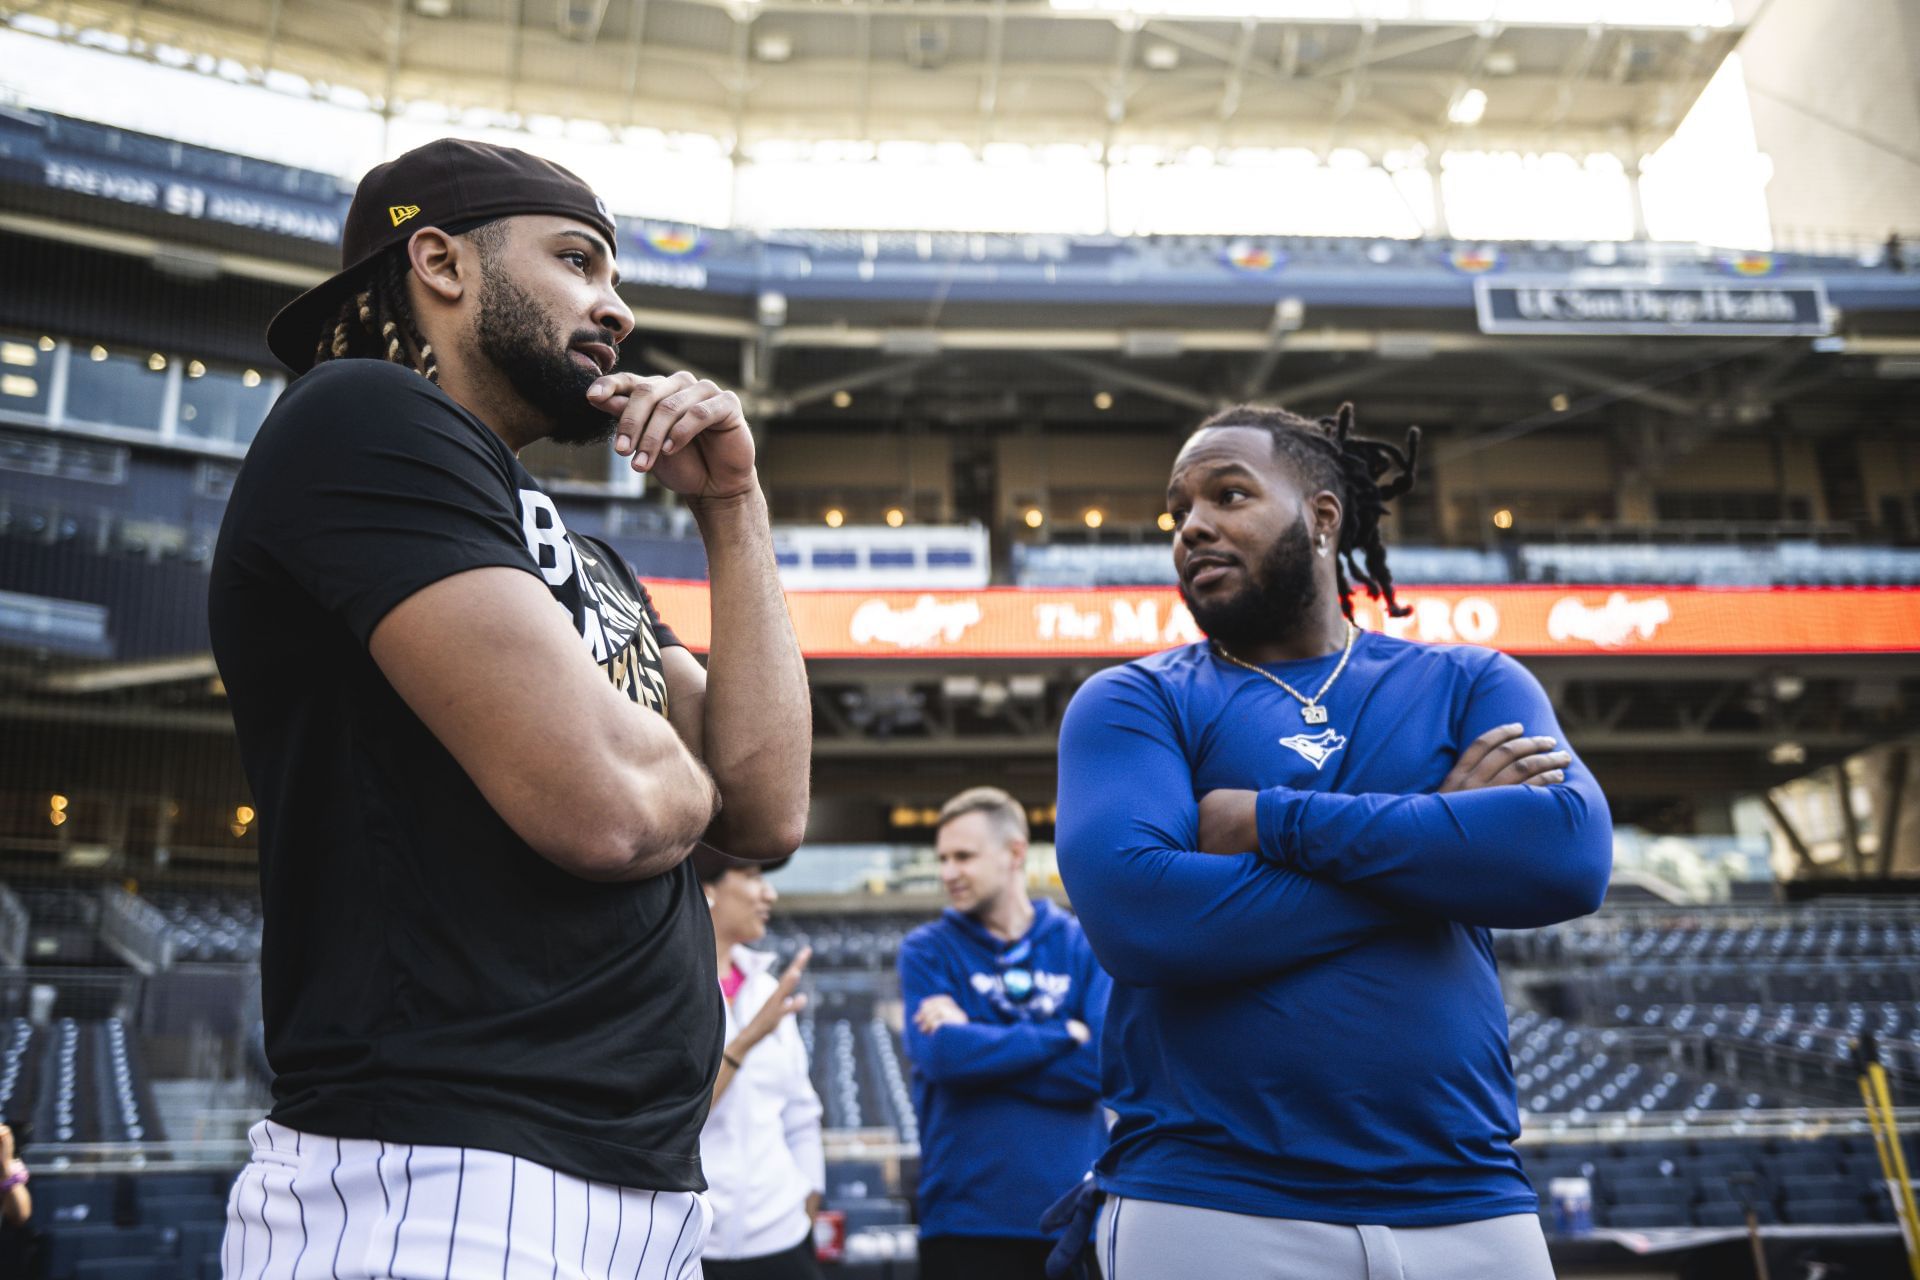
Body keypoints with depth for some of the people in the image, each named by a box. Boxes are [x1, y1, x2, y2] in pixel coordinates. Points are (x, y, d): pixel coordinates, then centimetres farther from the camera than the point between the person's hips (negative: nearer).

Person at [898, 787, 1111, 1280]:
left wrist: (977, 1041, -10)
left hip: (1075, 1214, 1)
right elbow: (942, 1054, -14)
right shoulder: (928, 951, 3)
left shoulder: (1082, 945, 5)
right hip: (968, 1222, -1)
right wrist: (1065, 1034, -9)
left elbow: (1104, 1062, -9)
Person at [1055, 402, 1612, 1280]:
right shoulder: (1134, 703, 1)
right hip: (1207, 1205, -2)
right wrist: (1439, 841, -10)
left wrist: (1275, 821, -14)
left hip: (1467, 1206, 2)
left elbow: (1570, 853, -12)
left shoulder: (1469, 684, 7)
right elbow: (1133, 914, -17)